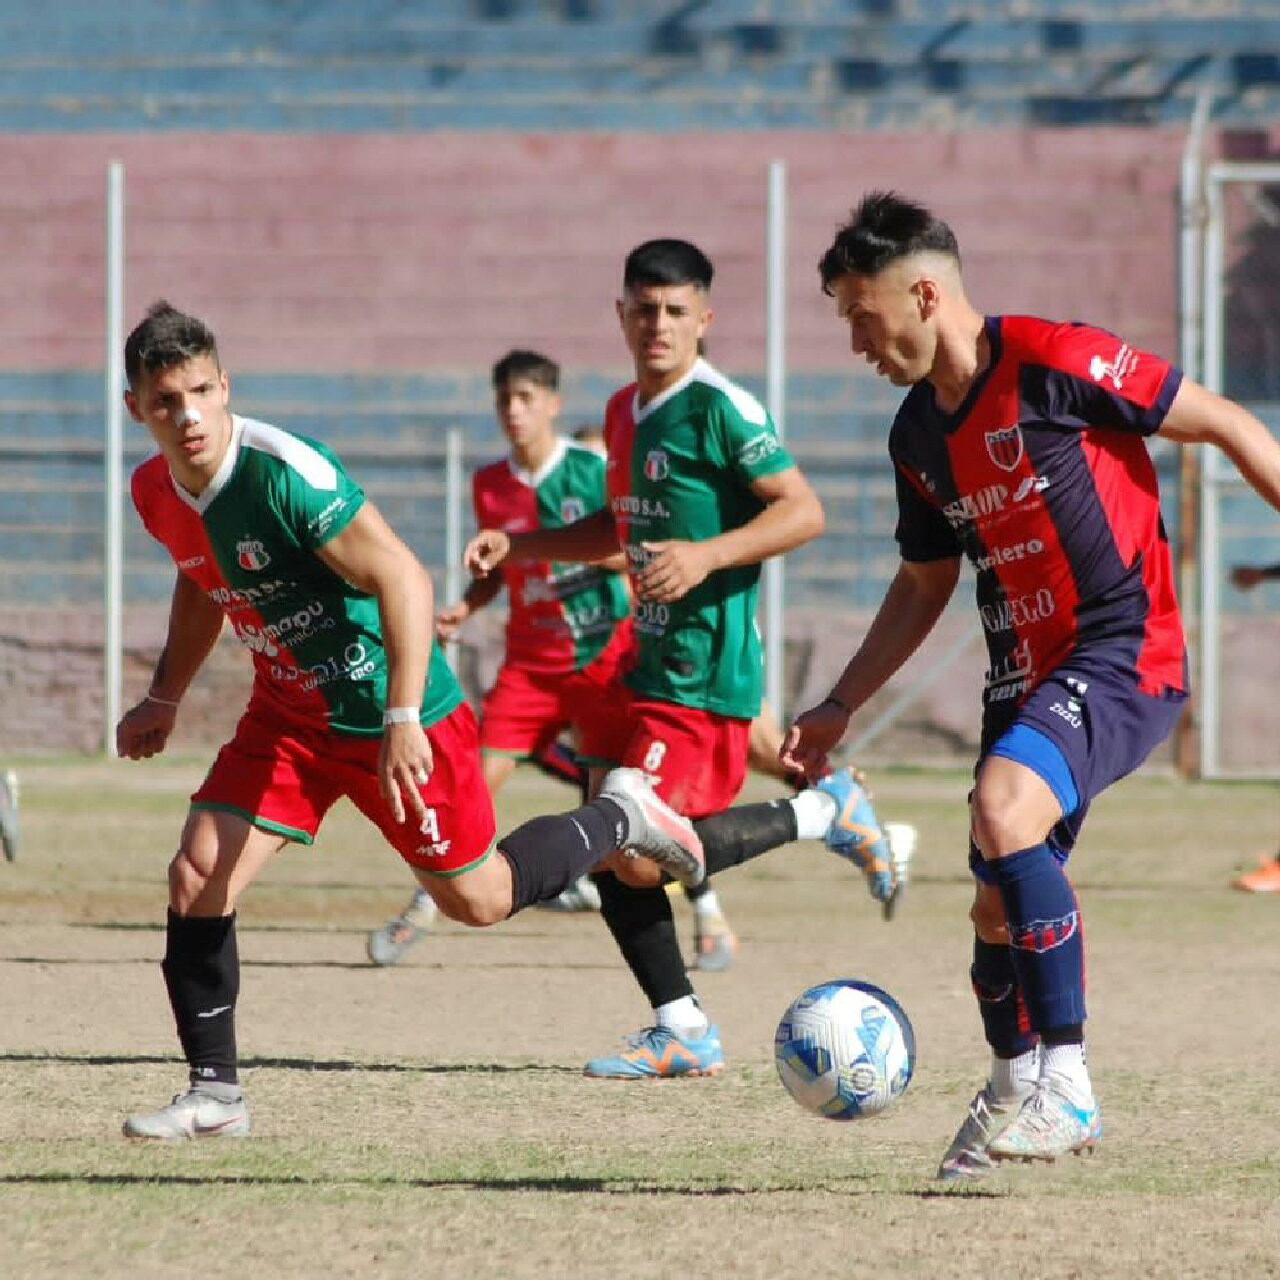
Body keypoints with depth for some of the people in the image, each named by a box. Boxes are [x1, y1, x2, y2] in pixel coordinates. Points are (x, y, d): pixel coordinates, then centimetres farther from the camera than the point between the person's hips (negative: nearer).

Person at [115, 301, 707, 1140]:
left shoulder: (285, 471, -29)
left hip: (394, 715, -6)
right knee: (197, 875, -10)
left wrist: (402, 720, -34)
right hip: (289, 715, 6)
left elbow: (402, 578, -29)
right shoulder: (156, 492, -5)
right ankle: (215, 1097, 0)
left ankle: (620, 819, 33)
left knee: (477, 899, 7)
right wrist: (165, 699, 15)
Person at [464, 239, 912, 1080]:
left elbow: (804, 511, -17)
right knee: (609, 851, 6)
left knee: (641, 859, -15)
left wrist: (706, 556, -26)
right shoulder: (625, 412, 14)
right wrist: (517, 546, 19)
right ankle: (683, 1033, 13)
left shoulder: (720, 408, -13)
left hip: (706, 671, -9)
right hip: (652, 661, 9)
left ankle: (824, 814, 0)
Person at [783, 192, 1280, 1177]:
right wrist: (841, 708, 18)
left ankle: (1067, 1087, -25)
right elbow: (923, 585, 23)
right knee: (999, 908, 10)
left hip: (1124, 656, -8)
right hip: (1026, 675, 8)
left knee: (1003, 811, -30)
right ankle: (1011, 1100, 35)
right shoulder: (918, 435, 10)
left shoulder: (1055, 363, -15)